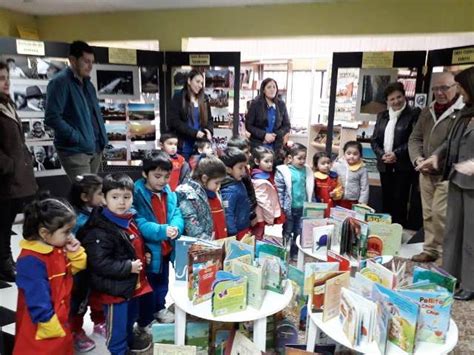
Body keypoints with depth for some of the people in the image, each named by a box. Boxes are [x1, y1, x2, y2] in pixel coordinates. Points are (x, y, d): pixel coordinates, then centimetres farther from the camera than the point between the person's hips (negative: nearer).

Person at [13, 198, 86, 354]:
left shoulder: (58, 249, -2)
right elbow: (37, 301, -27)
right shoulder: (31, 261, -29)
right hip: (43, 327, -8)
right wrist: (52, 327, -20)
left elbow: (75, 269, 11)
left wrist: (75, 252, -8)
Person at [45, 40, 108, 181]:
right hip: (75, 150, -8)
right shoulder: (60, 82, -11)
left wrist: (102, 137, 10)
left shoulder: (87, 83, 16)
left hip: (95, 148, 8)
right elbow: (52, 118, -18)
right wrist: (77, 137, -20)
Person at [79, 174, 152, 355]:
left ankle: (128, 339, 53)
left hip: (131, 282, 9)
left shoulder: (130, 219, 2)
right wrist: (128, 267, -26)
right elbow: (100, 263, -29)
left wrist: (144, 255, 3)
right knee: (117, 325, 10)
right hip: (114, 287, -9)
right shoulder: (100, 230, -26)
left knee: (130, 316, 29)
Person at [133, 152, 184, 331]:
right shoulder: (137, 194, -21)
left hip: (166, 248, 7)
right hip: (148, 249, -7)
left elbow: (177, 215, -1)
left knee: (162, 283, 27)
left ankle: (159, 308, 51)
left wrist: (176, 227, -23)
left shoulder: (169, 193, 0)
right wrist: (162, 230, -39)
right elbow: (139, 224, -28)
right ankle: (144, 322, 31)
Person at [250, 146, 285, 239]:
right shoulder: (261, 181, -20)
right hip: (265, 220, -9)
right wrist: (270, 220, -15)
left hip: (271, 217, 9)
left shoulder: (268, 176, 8)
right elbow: (264, 202, -21)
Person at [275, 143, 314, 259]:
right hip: (289, 209, -4)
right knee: (287, 233, 11)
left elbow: (310, 190, 9)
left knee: (300, 232, 15)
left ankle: (295, 253, 31)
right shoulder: (283, 171, -13)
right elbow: (279, 191, -13)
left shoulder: (307, 171, 1)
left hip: (303, 208, 4)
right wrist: (281, 209, -14)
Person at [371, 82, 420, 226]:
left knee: (400, 201, -4)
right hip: (385, 165, 5)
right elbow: (374, 139, 9)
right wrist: (382, 155, -7)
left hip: (403, 165, -5)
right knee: (386, 200, 12)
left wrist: (397, 154, -17)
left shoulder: (413, 114, -3)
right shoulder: (382, 116, 13)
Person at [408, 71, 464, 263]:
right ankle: (430, 251, 24)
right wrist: (418, 159, -3)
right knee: (428, 214, 11)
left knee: (440, 214, -8)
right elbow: (415, 138, 15)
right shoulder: (427, 111, 15)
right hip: (426, 173, 6)